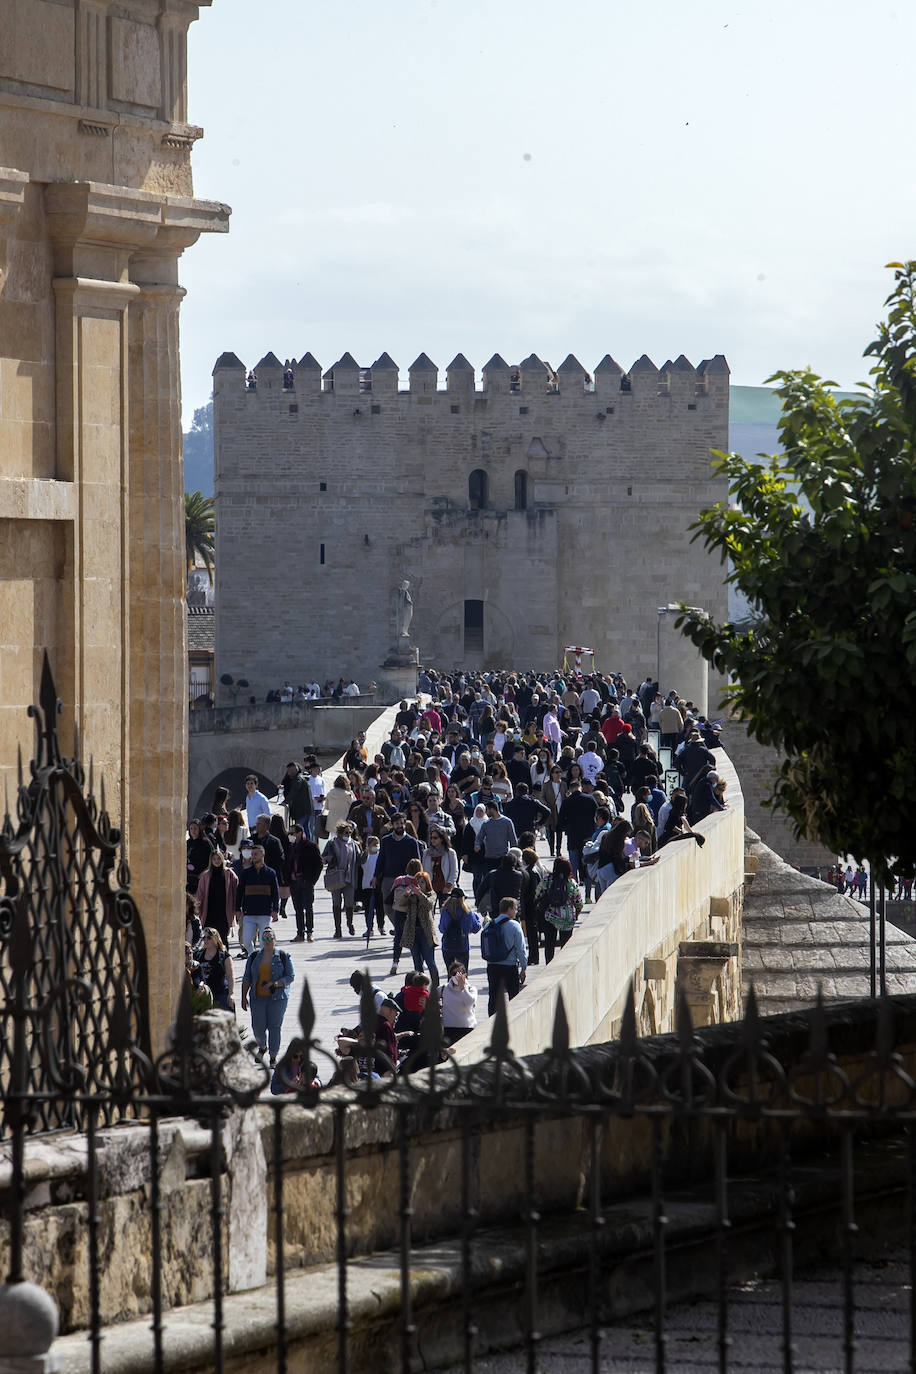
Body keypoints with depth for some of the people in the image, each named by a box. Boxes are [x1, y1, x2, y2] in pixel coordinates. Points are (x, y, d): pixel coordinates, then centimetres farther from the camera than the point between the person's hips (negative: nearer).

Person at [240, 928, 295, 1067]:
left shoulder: (283, 956, 1)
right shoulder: (254, 956, 9)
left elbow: (290, 976, -3)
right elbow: (247, 978, 12)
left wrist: (274, 984, -17)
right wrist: (244, 997, 6)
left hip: (277, 997, -2)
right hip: (258, 997, 2)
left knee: (275, 1026, -4)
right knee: (258, 1027, -2)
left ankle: (273, 1057, 7)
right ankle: (262, 1047, 29)